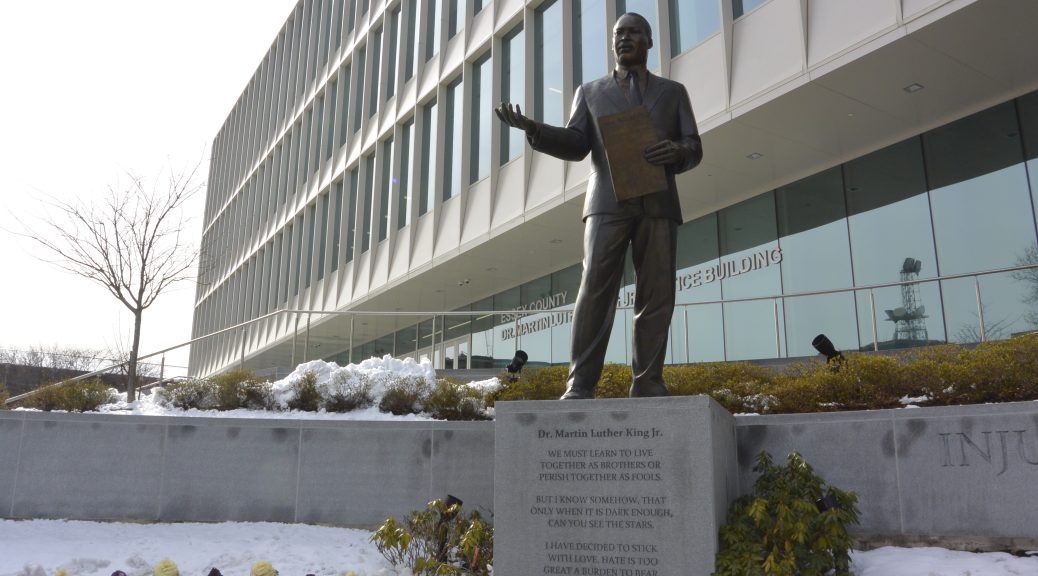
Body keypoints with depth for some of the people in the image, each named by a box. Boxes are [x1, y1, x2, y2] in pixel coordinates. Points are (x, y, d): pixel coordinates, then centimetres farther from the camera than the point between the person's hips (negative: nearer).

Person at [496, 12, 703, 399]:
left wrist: (677, 150, -12)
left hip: (658, 204, 2)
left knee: (656, 297, -4)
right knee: (595, 291, -12)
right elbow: (575, 146, 6)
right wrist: (531, 128, -11)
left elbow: (695, 148, 13)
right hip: (608, 203, -1)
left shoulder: (673, 92, 22)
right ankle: (579, 387, -13)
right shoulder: (590, 92, 20)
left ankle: (648, 386, -1)